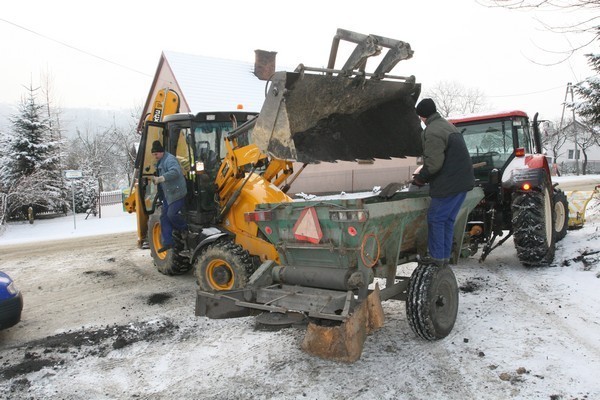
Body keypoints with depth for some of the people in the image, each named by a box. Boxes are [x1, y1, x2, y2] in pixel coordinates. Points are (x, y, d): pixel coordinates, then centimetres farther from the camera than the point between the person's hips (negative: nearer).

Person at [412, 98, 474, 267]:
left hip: (449, 183, -10)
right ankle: (445, 256, 21)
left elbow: (433, 163, -22)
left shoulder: (432, 132, -16)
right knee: (448, 219, 15)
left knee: (435, 219, 1)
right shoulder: (448, 125, 17)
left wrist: (421, 178, -4)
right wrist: (424, 175, 19)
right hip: (463, 181, 10)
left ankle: (437, 257, 7)